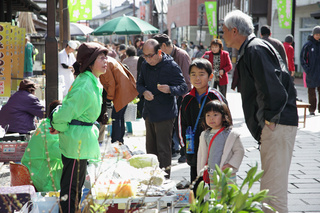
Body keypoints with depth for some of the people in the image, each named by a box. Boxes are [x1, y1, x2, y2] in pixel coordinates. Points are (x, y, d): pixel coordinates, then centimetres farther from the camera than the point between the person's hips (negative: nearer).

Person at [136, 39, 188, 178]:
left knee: (163, 150, -5)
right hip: (149, 113, 7)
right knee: (150, 149, 14)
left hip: (165, 115, -7)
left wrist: (169, 89, -32)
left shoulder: (171, 66, -12)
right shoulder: (145, 65, 8)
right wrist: (144, 92, -6)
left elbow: (184, 88, -12)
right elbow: (139, 84, 18)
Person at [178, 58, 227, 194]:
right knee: (195, 189, 12)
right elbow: (181, 123, 14)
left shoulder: (216, 97, -6)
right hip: (194, 151, 4)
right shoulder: (187, 100, 7)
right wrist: (185, 143, 5)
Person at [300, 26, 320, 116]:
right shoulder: (308, 45, -1)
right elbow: (302, 57, 2)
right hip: (311, 73, -2)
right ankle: (312, 109, 9)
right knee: (311, 91, 3)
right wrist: (306, 68, -7)